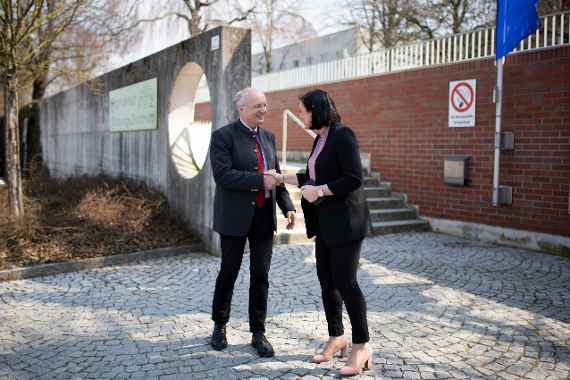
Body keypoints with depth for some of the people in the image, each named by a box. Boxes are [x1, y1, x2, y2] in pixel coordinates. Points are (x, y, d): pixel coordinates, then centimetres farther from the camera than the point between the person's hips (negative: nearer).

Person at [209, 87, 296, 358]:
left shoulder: (268, 137, 11)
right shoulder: (223, 136, -8)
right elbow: (222, 174, -19)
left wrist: (287, 206, 3)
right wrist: (260, 180, -24)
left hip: (264, 217, 5)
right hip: (235, 217, -4)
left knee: (260, 276, 7)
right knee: (228, 273, 9)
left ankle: (258, 332, 20)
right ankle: (220, 325, 31)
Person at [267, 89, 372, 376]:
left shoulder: (342, 135, -13)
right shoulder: (320, 139, 13)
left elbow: (354, 178, -20)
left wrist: (320, 190, -16)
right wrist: (281, 178, 24)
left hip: (345, 221, -9)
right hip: (326, 222, 9)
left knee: (345, 281, -4)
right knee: (326, 280, 11)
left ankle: (361, 346, 10)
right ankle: (336, 338, 25)